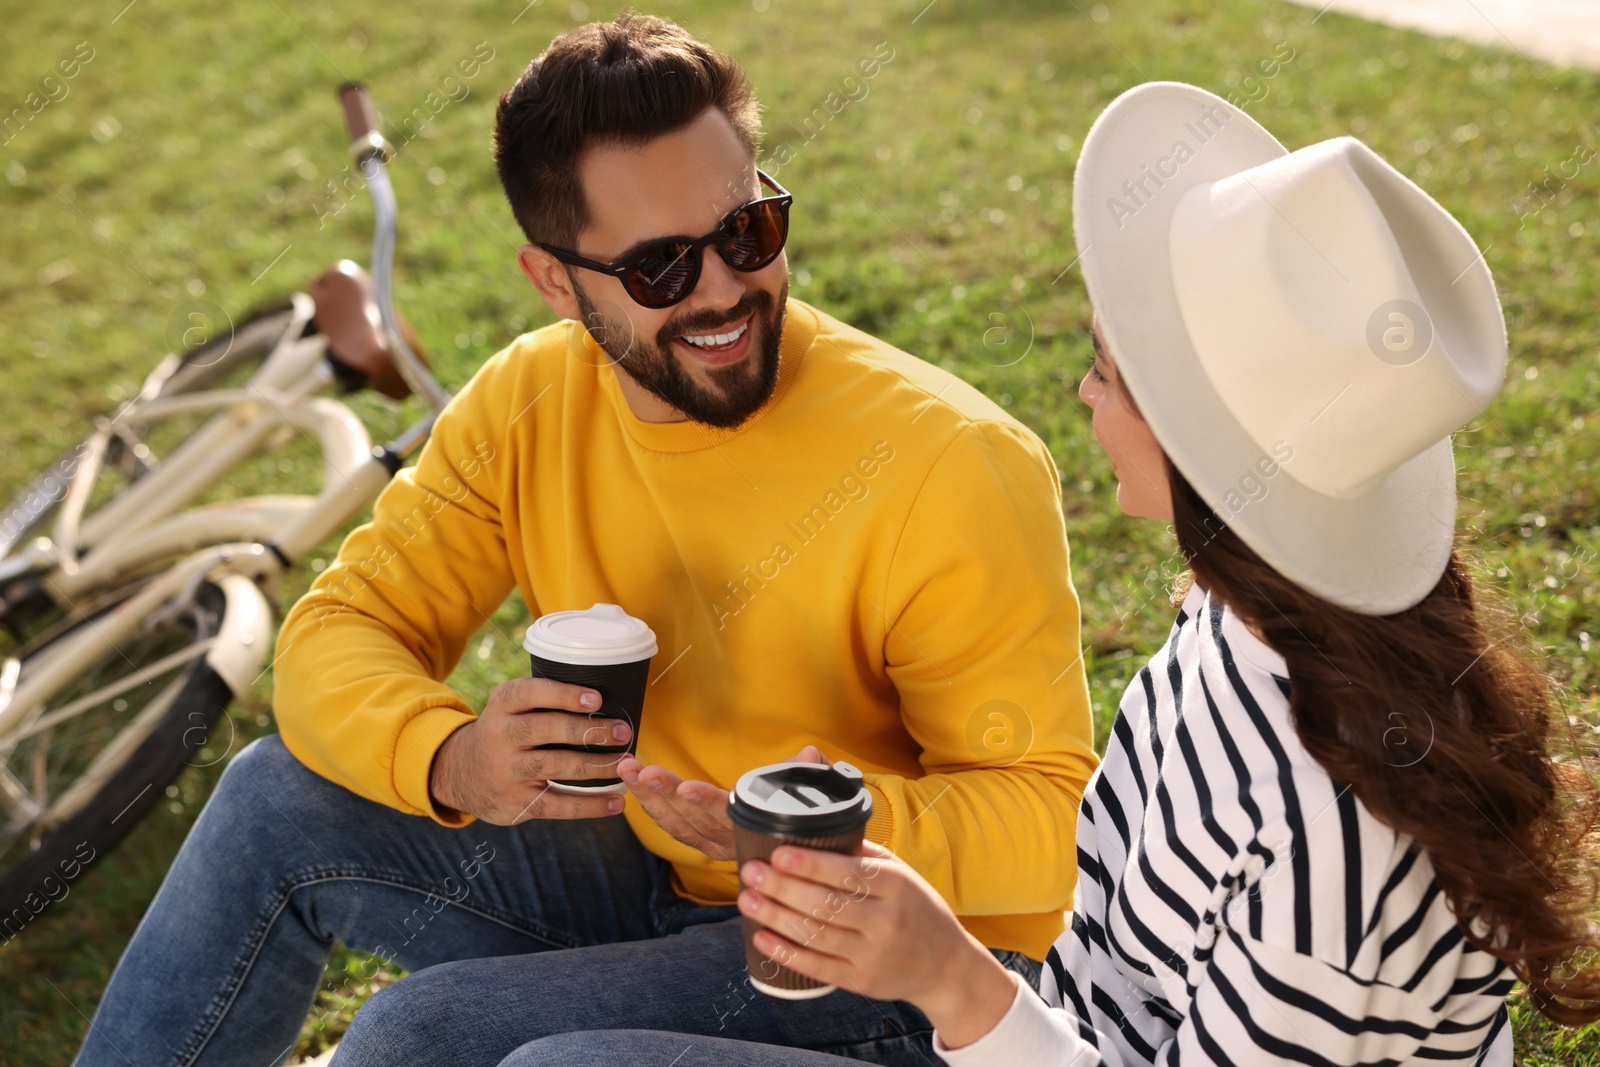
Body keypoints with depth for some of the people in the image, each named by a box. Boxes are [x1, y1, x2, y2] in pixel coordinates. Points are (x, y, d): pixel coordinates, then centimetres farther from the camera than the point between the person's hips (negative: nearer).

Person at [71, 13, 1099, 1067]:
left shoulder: (954, 470, -23)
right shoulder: (530, 405, -6)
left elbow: (1053, 814, -21)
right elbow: (339, 632, -6)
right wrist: (453, 760, -28)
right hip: (658, 886, 6)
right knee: (284, 798, -7)